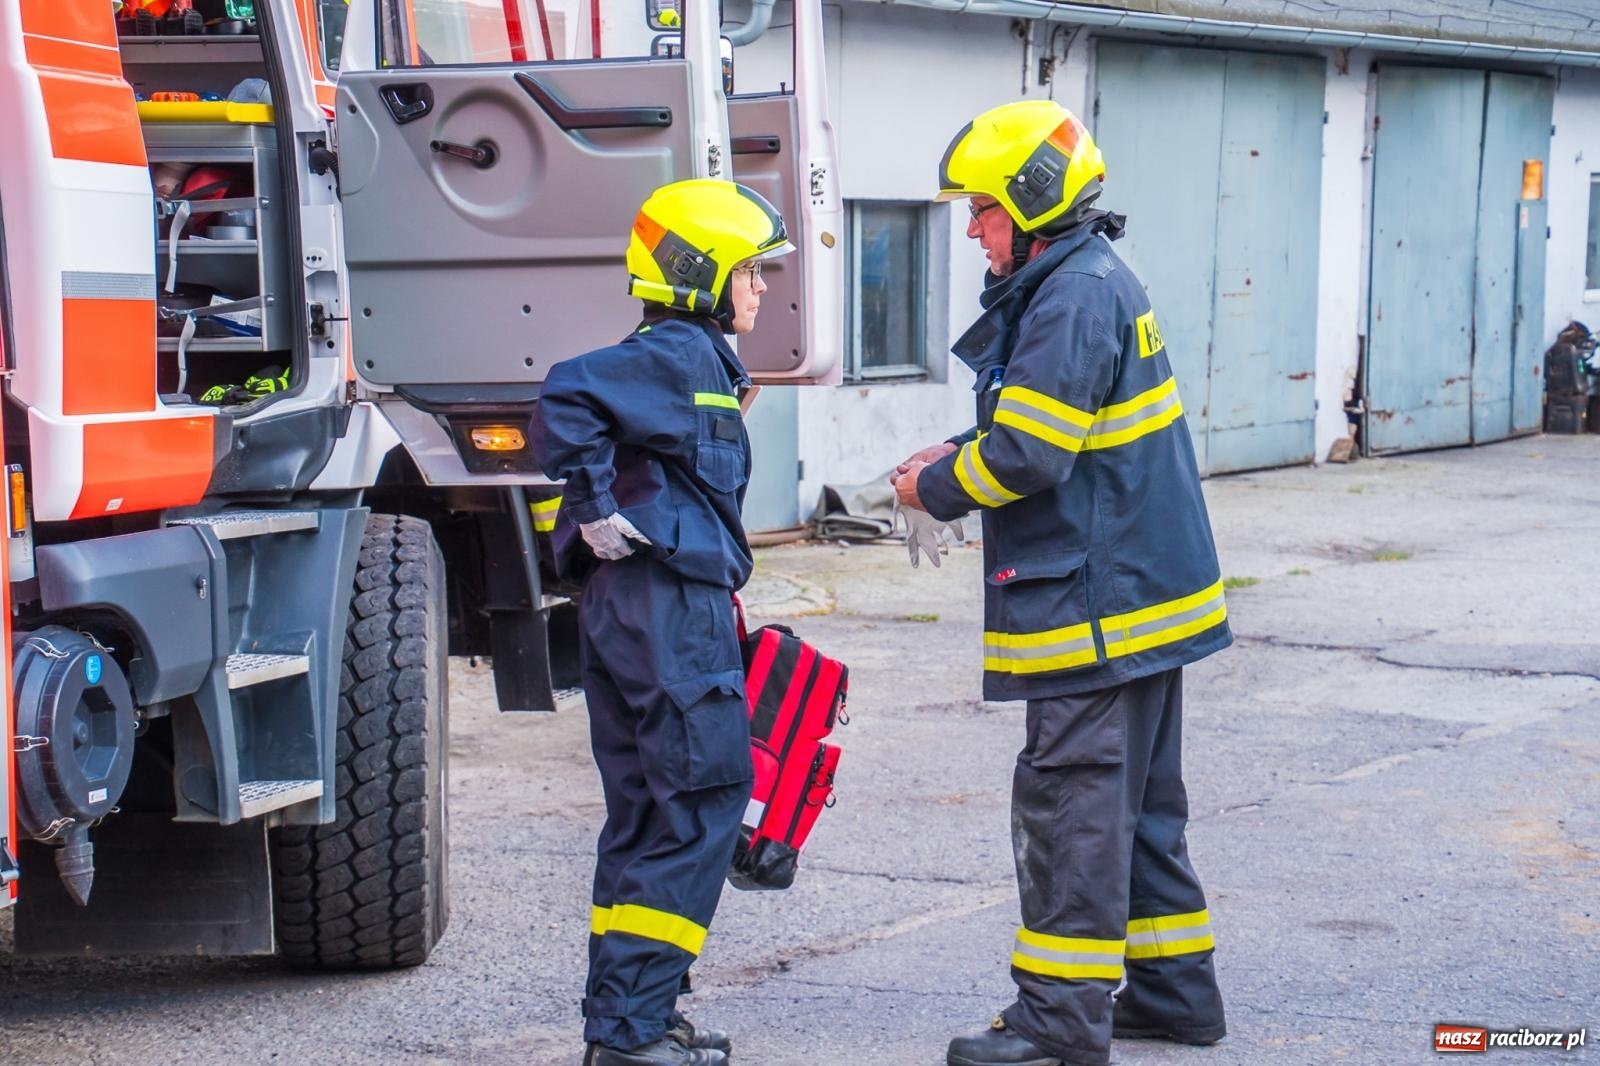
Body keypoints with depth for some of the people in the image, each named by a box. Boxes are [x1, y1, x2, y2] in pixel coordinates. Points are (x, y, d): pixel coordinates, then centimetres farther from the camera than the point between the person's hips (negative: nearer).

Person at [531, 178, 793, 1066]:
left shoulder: (688, 357, 18)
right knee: (700, 805, -6)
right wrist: (598, 511, -20)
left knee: (647, 810, 13)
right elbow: (569, 395, -26)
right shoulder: (679, 356, -12)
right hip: (669, 601, -10)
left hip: (628, 605, 10)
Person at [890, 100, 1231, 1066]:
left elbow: (1026, 452, -22)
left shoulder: (1074, 297, -18)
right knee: (1138, 800, 17)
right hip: (1144, 586, 11)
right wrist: (955, 454, 9)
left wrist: (934, 490, -6)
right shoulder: (1100, 281, 14)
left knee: (1072, 804, -5)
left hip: (1096, 601, -10)